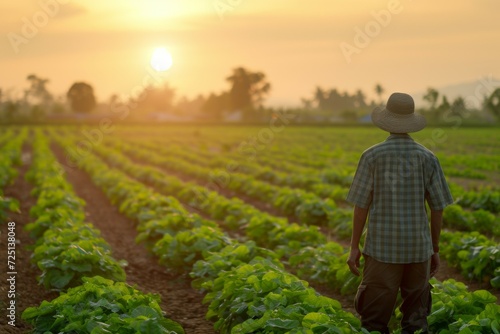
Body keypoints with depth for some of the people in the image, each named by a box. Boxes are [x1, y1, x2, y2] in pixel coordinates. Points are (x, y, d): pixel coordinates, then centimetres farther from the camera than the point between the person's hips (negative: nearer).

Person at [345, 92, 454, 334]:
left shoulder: (372, 155, -6)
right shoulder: (428, 158, 0)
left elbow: (361, 205, -6)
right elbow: (438, 208, 3)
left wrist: (354, 247, 1)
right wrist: (435, 249, 13)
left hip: (383, 247, -2)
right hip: (418, 248, 2)